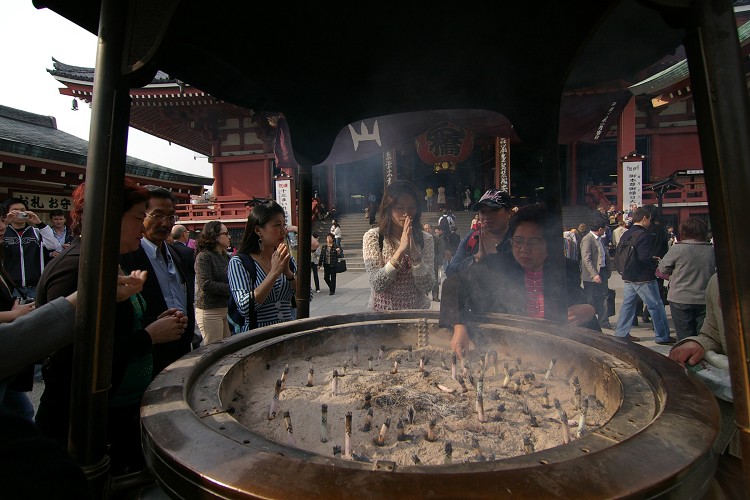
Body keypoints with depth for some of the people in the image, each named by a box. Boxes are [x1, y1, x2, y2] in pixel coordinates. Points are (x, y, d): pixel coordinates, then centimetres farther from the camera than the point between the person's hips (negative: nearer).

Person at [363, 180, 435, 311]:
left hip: (417, 311, 2)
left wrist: (415, 253, -18)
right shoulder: (372, 237, -5)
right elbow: (377, 284, -13)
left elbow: (426, 287, -6)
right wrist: (401, 250, -20)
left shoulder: (425, 239, 0)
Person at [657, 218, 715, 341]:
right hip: (704, 299, 3)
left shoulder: (677, 248, -13)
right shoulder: (712, 250, -2)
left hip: (680, 299, -3)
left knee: (685, 337, 5)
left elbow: (663, 269, -5)